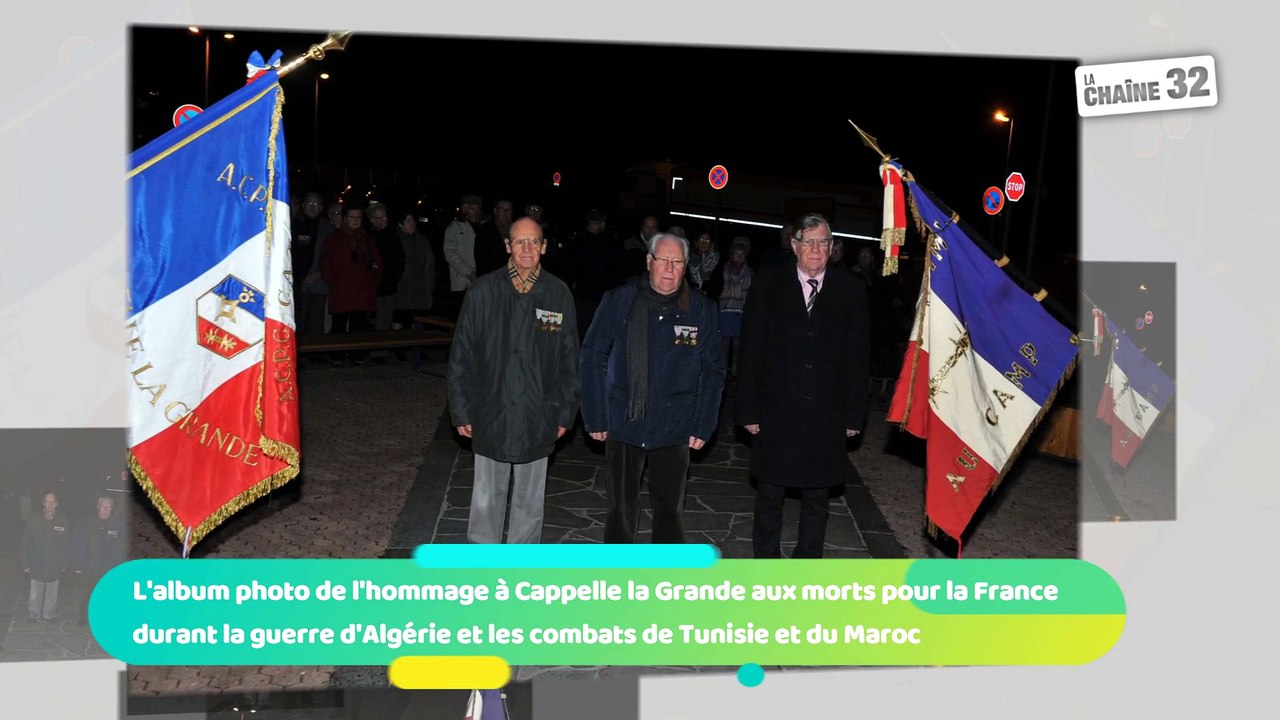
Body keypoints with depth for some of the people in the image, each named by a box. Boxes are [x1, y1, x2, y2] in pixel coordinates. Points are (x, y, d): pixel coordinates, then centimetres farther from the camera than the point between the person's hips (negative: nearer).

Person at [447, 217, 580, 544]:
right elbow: (461, 355, 0)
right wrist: (462, 411, -1)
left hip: (538, 418, 1)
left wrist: (565, 412, 4)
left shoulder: (559, 294, -1)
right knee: (487, 497, 9)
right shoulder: (482, 291, -5)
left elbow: (569, 359, 5)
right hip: (491, 415, -1)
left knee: (530, 499, 13)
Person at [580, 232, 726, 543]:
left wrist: (703, 426, -3)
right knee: (621, 506, 10)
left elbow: (714, 371, 2)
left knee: (670, 508, 10)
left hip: (674, 429, 0)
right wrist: (595, 418, -4)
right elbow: (593, 358, 0)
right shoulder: (618, 301, -4)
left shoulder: (702, 309, -2)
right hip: (623, 424, 0)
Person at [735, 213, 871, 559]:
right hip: (775, 411, 0)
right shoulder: (768, 286, 1)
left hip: (827, 415, 1)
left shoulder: (851, 290, 3)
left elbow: (859, 357, 3)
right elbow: (750, 352, 0)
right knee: (769, 496, 9)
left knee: (817, 498, 11)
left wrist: (854, 413, -1)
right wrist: (748, 409, -5)